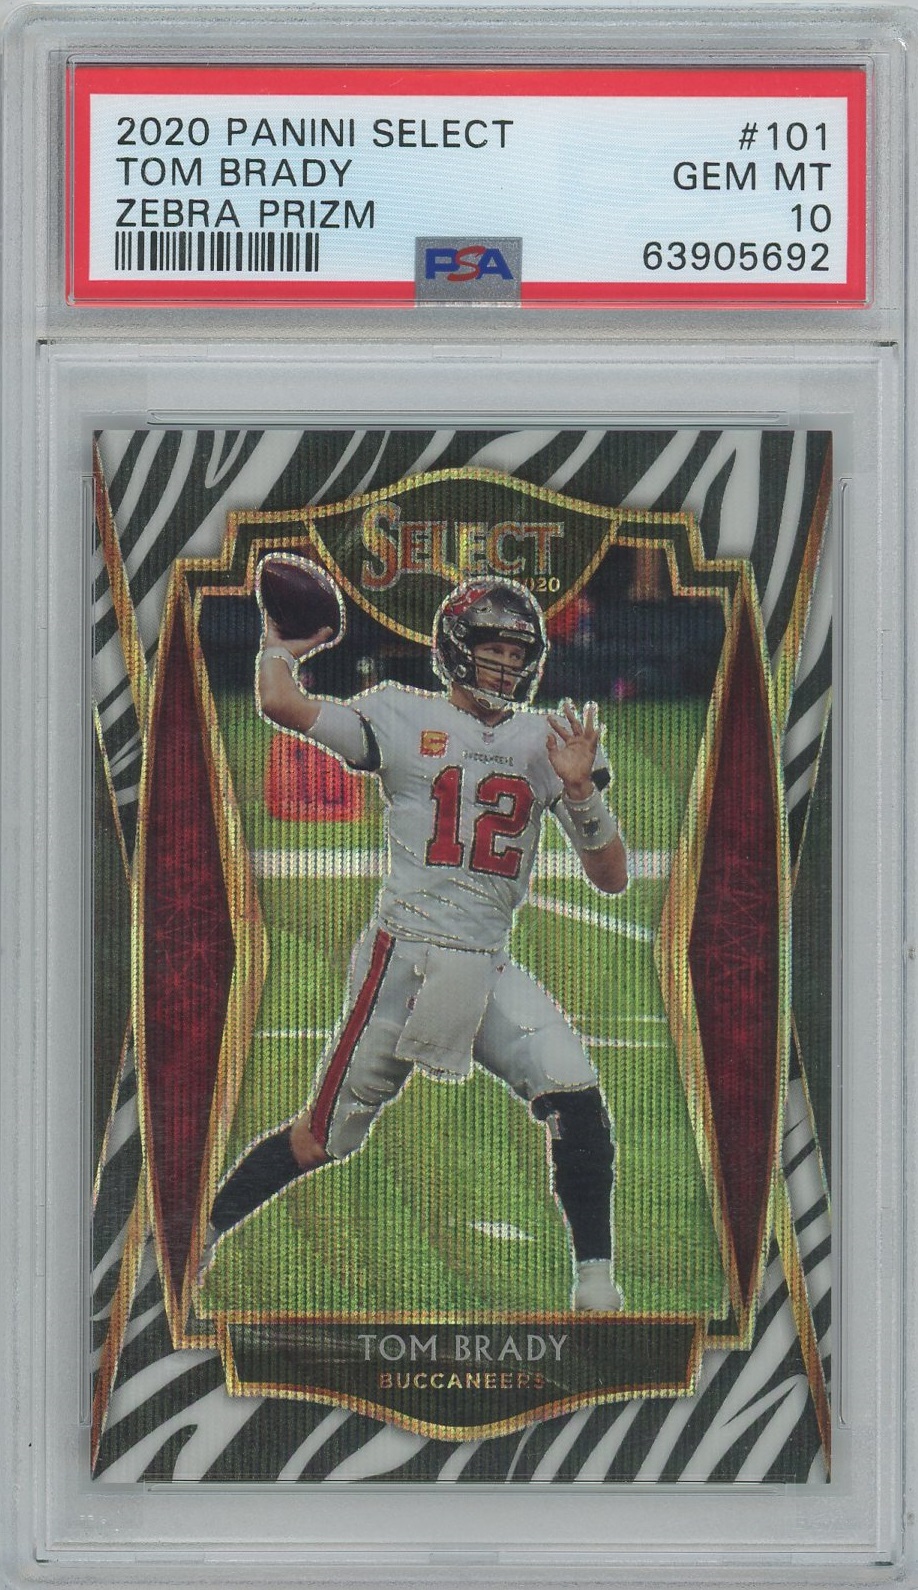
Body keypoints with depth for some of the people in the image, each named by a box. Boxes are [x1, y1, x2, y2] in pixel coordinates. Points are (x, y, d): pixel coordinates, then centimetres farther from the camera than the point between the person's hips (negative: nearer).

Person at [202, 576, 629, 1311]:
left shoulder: (547, 739, 9)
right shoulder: (404, 718, 0)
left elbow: (611, 877, 5)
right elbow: (281, 703, -14)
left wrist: (581, 789, -11)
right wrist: (282, 648, 7)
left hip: (491, 972, 3)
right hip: (403, 960, -3)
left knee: (578, 1097, -18)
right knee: (323, 1138, 4)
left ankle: (596, 1279, -4)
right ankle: (199, 1235, 26)